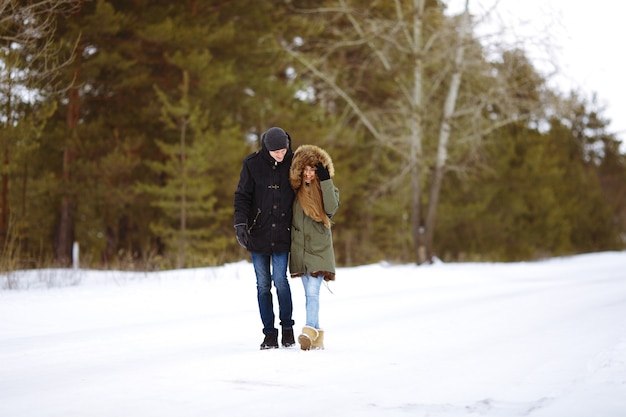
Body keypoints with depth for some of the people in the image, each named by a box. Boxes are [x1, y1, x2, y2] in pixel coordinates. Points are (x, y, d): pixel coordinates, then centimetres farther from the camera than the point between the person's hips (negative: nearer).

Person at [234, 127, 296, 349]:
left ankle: (287, 326, 12)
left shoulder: (293, 162, -1)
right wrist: (240, 223, -13)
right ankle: (269, 333, 11)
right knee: (263, 284, 3)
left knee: (280, 280, -8)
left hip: (282, 234, 0)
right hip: (258, 233, 0)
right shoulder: (252, 164, -3)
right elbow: (242, 195, 0)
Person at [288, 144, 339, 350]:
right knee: (309, 293, 7)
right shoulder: (296, 189, 9)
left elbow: (331, 209, -18)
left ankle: (310, 331, -26)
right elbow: (289, 216, 13)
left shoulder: (328, 188, 2)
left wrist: (325, 181, -20)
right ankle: (317, 336, 12)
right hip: (299, 246, 4)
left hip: (319, 247, -4)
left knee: (313, 291, -17)